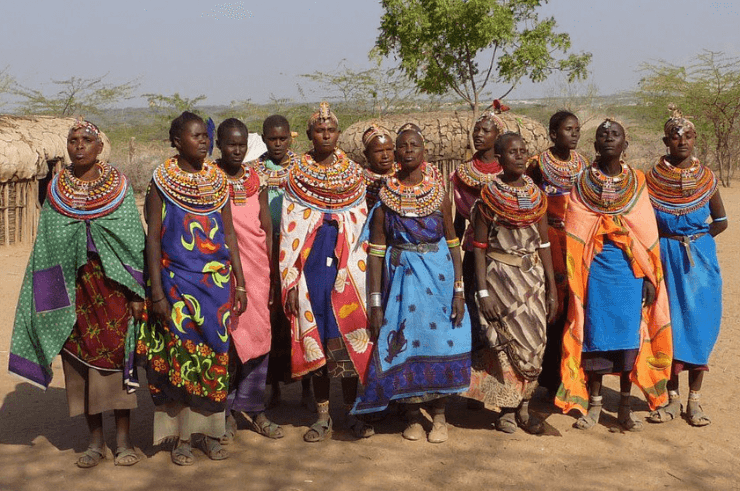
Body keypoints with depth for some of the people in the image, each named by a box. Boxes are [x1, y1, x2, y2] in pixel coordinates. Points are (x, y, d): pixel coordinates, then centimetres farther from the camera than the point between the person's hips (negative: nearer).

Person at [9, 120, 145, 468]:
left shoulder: (118, 185, 1)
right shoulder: (56, 190, 7)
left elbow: (135, 240, -1)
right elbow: (46, 246, 9)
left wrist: (137, 293, -7)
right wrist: (49, 297, 2)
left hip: (112, 283, -2)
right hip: (73, 286, 2)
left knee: (117, 356, 0)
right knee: (82, 360, 5)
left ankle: (123, 440, 11)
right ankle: (95, 441, 17)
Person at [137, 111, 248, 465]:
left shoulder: (218, 180, 7)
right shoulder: (163, 181, -3)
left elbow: (229, 234, 10)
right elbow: (153, 238, -4)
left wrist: (239, 283, 5)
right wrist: (157, 293, -10)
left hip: (217, 280, 3)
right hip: (177, 280, -3)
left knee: (214, 352, 5)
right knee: (180, 353, 1)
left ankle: (210, 431, 17)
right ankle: (181, 437, 13)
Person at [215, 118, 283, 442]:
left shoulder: (256, 179, 10)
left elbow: (267, 228, 11)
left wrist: (273, 272, 6)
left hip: (257, 266, 3)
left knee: (259, 336, 3)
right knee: (225, 337, -2)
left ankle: (253, 408, 14)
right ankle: (226, 411, 9)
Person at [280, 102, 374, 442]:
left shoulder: (354, 176, 7)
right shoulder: (297, 176, 3)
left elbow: (363, 228, 9)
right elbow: (289, 232, 1)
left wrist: (364, 272, 3)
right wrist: (289, 282, -5)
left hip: (348, 270, 1)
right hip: (312, 268, -1)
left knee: (349, 340, 2)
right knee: (315, 341, 4)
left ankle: (353, 413, 14)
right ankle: (323, 416, 14)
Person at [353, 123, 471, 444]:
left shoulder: (438, 192, 3)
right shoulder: (386, 195, -1)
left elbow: (453, 243, 3)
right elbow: (376, 250, -3)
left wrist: (459, 290, -4)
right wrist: (375, 303, -7)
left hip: (439, 274, 1)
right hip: (401, 276, 0)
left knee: (440, 338, 1)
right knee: (405, 340, 2)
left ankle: (439, 416, 17)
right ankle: (413, 416, 19)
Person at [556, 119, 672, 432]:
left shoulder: (637, 183, 6)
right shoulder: (583, 183, 3)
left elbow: (648, 234, 4)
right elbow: (574, 236, 2)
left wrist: (650, 278, -1)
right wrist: (573, 277, -4)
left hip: (631, 269, 1)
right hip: (596, 268, -1)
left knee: (630, 336, 2)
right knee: (595, 335, 2)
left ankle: (625, 406, 14)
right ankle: (594, 403, 17)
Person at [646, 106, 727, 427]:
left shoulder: (706, 178, 2)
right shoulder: (652, 178, -2)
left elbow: (721, 222, 9)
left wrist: (695, 240, -2)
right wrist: (672, 241, -5)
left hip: (700, 259, 1)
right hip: (665, 258, -1)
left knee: (699, 325, 2)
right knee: (668, 324, 1)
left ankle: (694, 400, 12)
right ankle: (672, 398, 12)